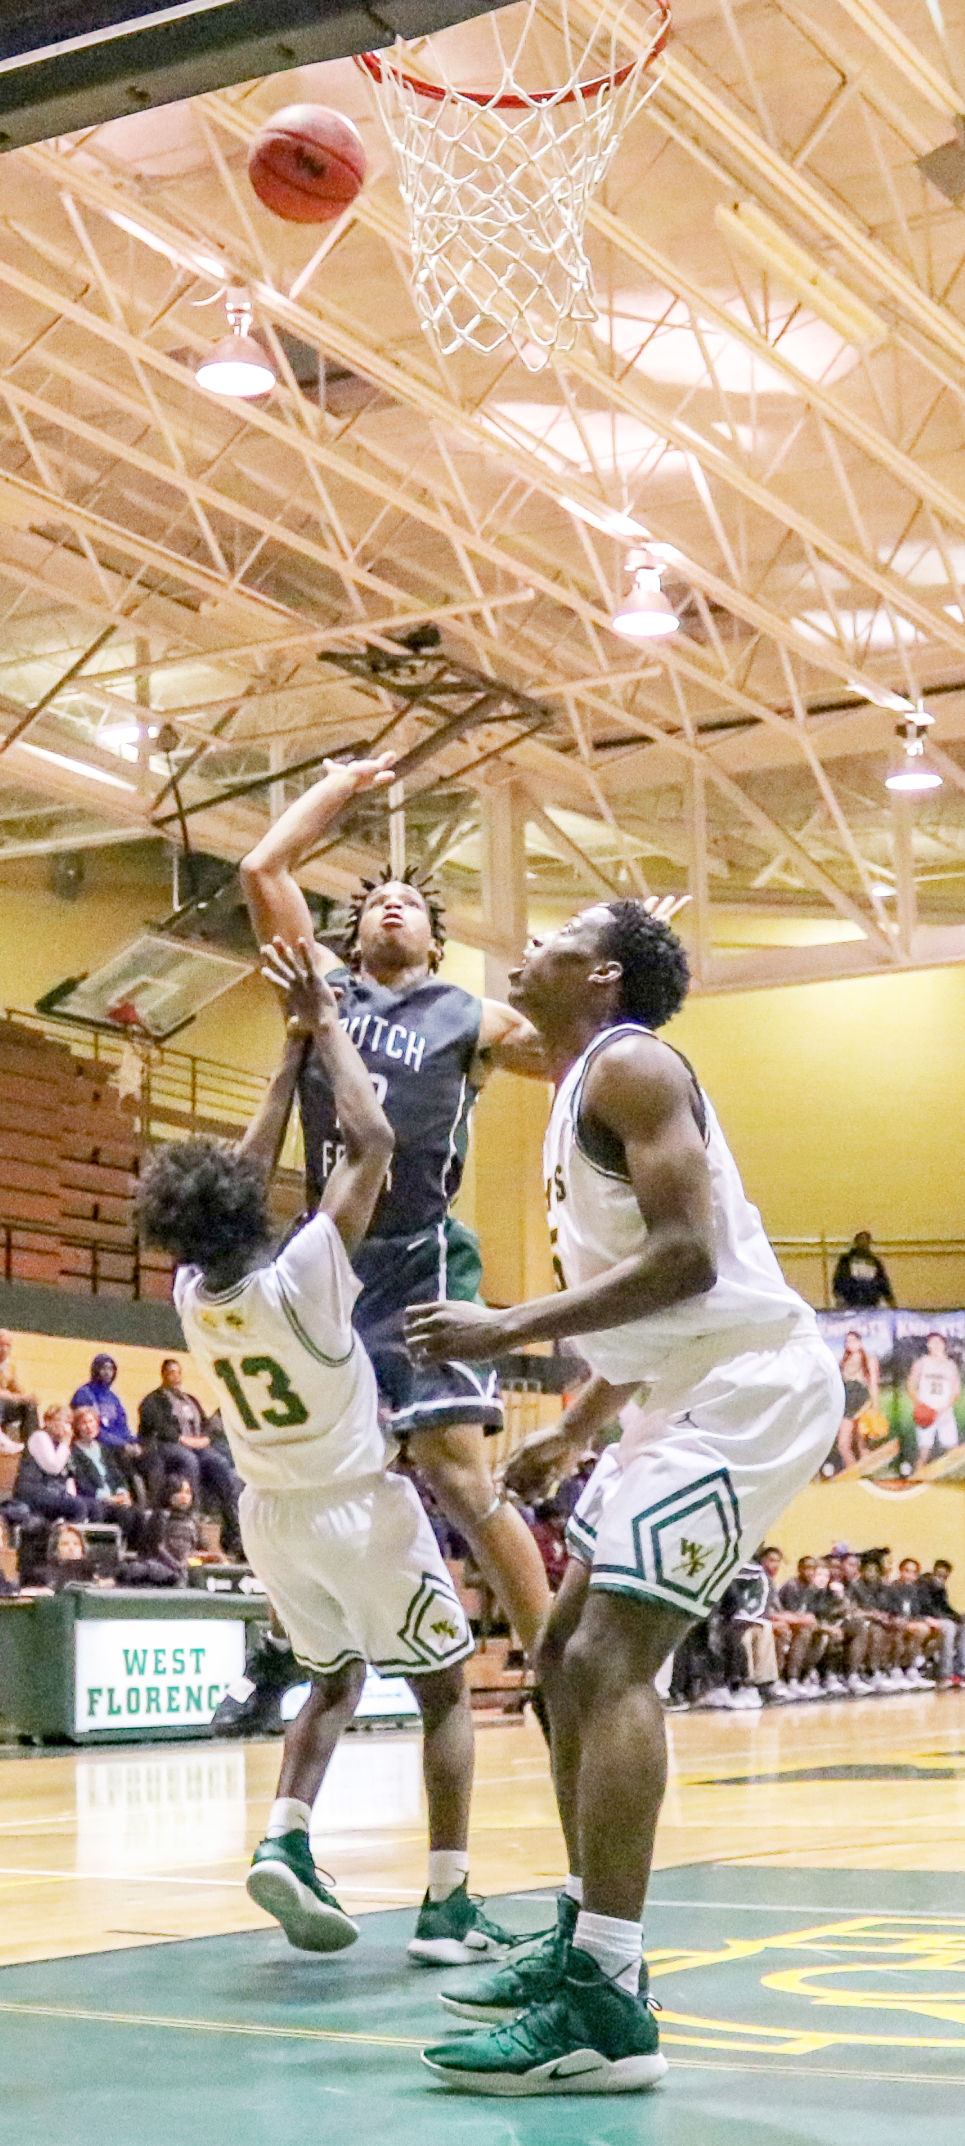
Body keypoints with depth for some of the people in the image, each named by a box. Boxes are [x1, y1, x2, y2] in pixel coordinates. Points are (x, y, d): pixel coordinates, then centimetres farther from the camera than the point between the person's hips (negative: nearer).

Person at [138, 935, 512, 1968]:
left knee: (333, 1681, 24)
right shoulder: (301, 1279, -25)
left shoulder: (191, 1294, -9)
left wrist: (292, 1050, 7)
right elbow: (371, 1140, -23)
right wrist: (324, 1023, -13)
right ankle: (448, 1904, 2)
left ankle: (284, 1843, 1)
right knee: (445, 1690, 9)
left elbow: (242, 1171, 5)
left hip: (271, 1516, 6)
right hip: (359, 1507, -6)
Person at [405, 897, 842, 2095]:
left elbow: (688, 1258, -24)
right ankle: (591, 1940, 21)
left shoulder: (629, 1065, -11)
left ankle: (605, 2010, -21)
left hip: (748, 1383, -11)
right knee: (569, 1656, 13)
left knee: (612, 1658, -19)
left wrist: (509, 1331, -23)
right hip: (690, 1390, 11)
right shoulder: (581, 1093, 19)